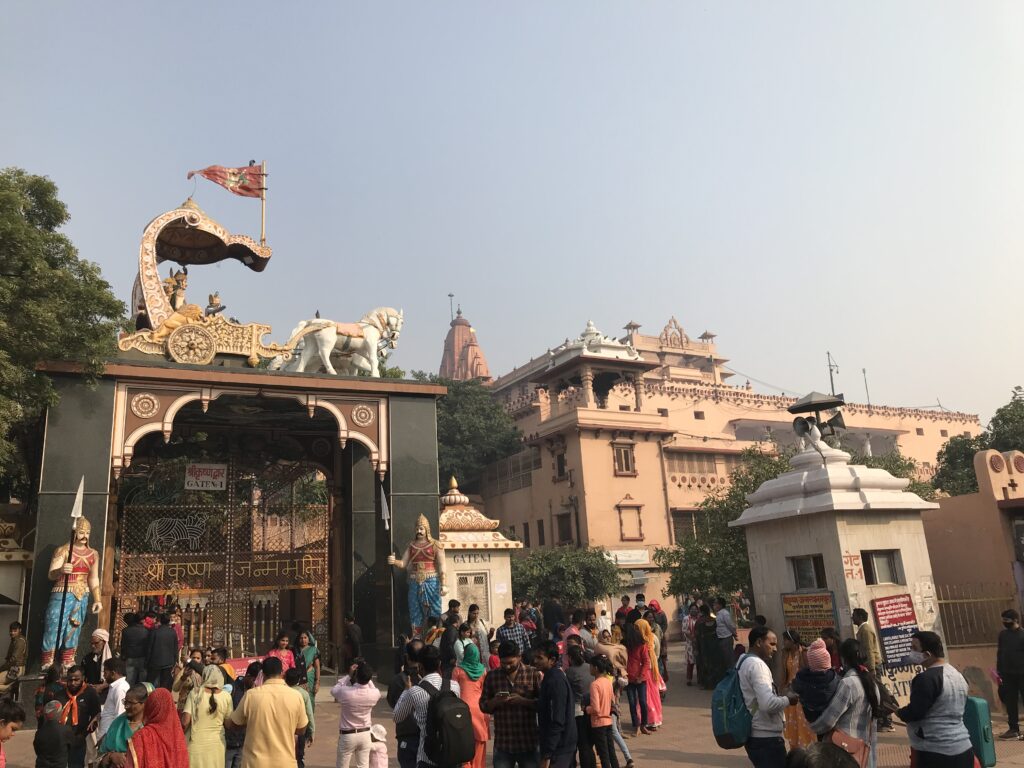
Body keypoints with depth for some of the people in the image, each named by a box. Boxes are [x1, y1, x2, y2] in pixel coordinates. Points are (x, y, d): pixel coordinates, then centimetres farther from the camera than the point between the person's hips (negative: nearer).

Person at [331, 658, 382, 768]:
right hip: (365, 734, 3)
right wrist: (366, 676, 5)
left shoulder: (346, 692, -24)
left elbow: (334, 690, -1)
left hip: (347, 735, -3)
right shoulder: (374, 694, -16)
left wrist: (349, 675, -2)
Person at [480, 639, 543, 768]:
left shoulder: (534, 674, -3)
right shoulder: (492, 676, 4)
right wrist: (495, 701, -13)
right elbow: (483, 705, 8)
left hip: (529, 743, -1)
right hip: (502, 743, 2)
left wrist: (523, 701, -20)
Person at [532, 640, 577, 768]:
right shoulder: (551, 677, 10)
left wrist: (547, 755, -22)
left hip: (558, 749, -10)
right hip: (561, 746, 10)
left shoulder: (555, 681, -19)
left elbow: (557, 722, -23)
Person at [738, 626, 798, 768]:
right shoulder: (757, 664, -18)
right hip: (766, 737, -10)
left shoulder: (744, 662, 13)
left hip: (754, 735, 10)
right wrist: (787, 699, -10)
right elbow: (768, 704, -27)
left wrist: (781, 698, 14)